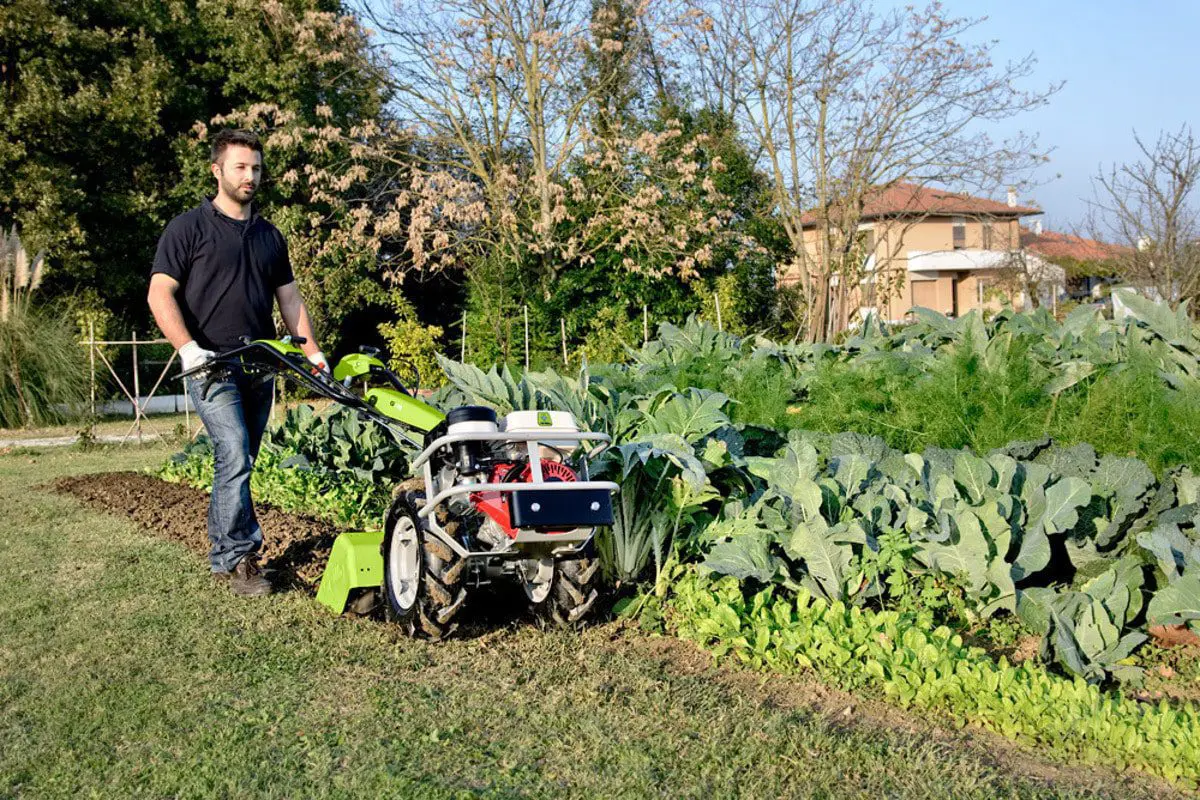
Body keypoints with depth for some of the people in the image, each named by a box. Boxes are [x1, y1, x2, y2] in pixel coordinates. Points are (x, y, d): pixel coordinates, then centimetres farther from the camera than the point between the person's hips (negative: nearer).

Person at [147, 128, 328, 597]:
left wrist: (312, 352, 9)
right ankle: (240, 558, -10)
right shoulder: (189, 228, -1)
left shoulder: (270, 237, 17)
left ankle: (223, 555, 21)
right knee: (234, 456, -17)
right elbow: (160, 293, -7)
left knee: (239, 463, 10)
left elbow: (289, 299, 20)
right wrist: (187, 347, -20)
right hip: (212, 365, -6)